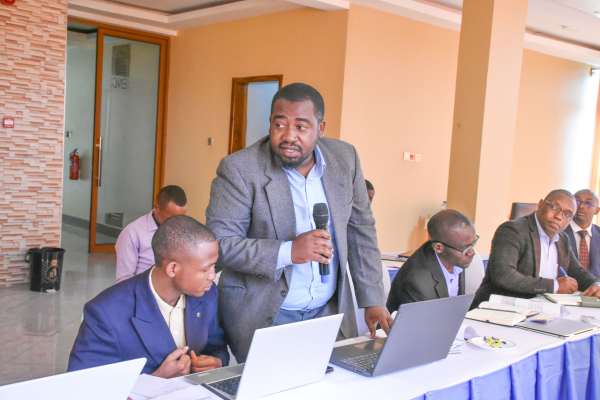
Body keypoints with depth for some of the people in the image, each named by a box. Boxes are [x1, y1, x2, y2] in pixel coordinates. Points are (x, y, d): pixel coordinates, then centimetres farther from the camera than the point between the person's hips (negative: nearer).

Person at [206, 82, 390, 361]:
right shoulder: (239, 169, -14)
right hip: (264, 315, -4)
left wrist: (373, 301, 3)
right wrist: (288, 252, -26)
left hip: (330, 312, 4)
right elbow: (219, 243, -15)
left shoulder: (344, 158, -1)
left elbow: (360, 230, 6)